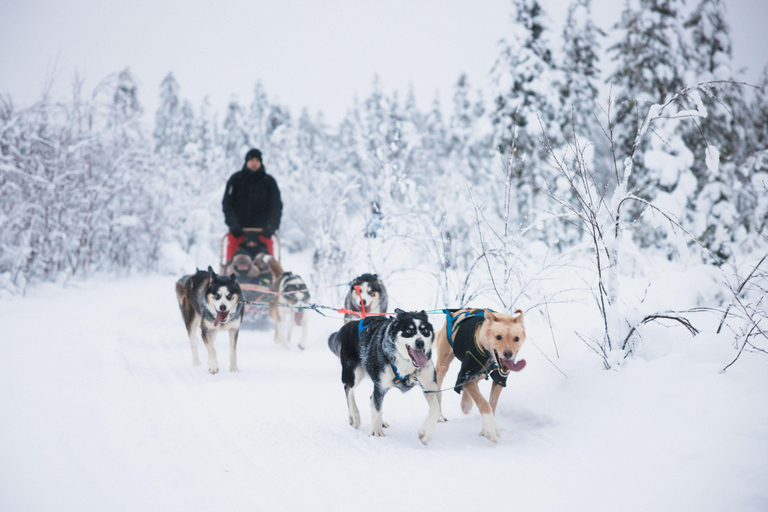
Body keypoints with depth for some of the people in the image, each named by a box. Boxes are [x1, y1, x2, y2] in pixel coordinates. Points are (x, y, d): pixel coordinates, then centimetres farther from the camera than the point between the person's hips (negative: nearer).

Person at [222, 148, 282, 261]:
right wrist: (232, 224, -13)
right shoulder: (236, 179, 6)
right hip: (238, 231, 0)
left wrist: (272, 225, -15)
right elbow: (227, 203, 2)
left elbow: (276, 205, 1)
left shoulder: (269, 181, 7)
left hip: (262, 231, 0)